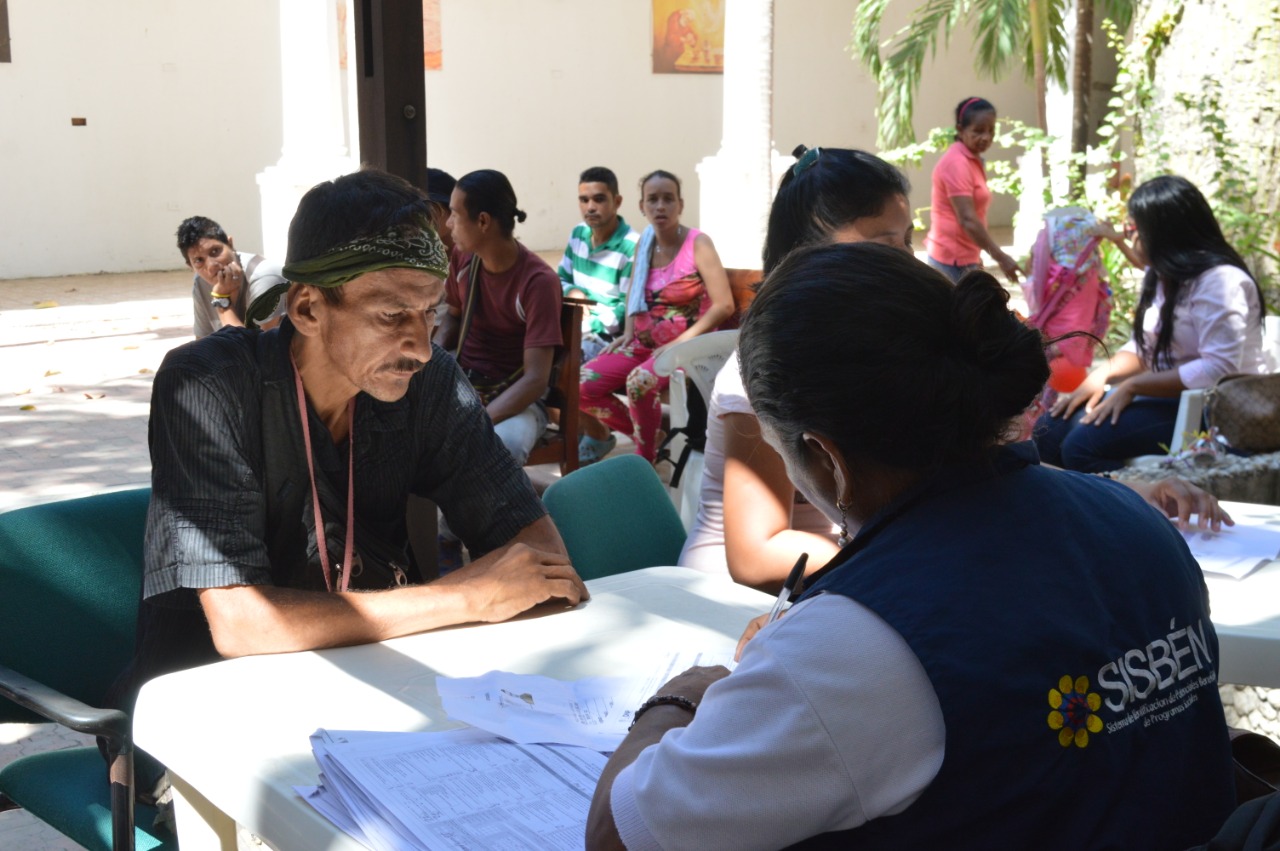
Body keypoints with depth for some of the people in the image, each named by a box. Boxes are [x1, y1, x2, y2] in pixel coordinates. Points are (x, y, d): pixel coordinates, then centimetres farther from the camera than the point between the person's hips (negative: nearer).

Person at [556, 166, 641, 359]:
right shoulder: (578, 234, 8)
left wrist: (587, 327, -23)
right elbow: (560, 279, 19)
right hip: (576, 325, 7)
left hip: (609, 336, -7)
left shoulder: (632, 247, -14)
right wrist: (572, 292, -4)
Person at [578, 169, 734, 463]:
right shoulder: (644, 243, 8)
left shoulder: (697, 243, -10)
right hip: (643, 343, 7)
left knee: (639, 381, -35)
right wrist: (628, 333, 7)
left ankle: (645, 456, -12)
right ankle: (644, 432, 7)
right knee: (582, 382, -12)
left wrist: (680, 343, -20)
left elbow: (724, 305, -15)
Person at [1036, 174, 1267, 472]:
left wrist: (1132, 386, -23)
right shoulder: (1162, 275, 10)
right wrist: (1101, 375, -5)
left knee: (1082, 445, -25)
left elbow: (1219, 369, -27)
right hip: (1167, 394, 9)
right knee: (1051, 431, -1)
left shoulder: (1218, 281, -19)